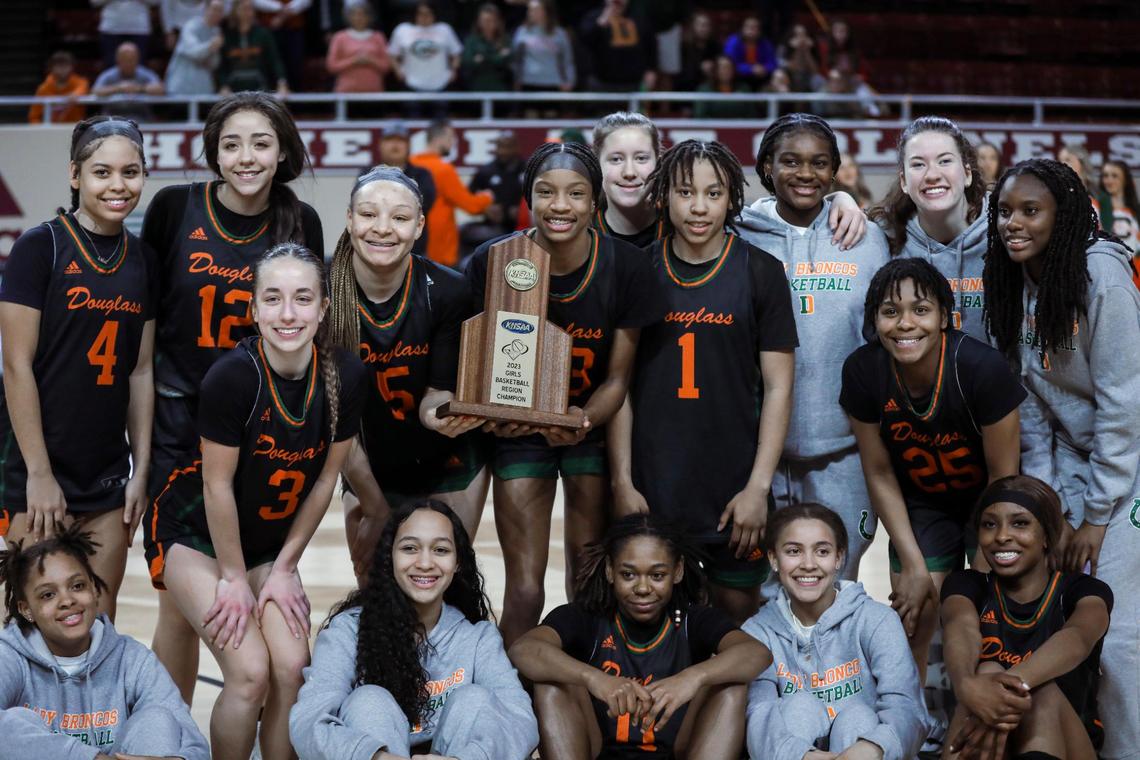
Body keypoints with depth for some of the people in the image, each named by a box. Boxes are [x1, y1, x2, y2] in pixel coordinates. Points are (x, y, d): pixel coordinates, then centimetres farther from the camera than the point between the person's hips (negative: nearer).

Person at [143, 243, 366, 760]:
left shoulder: (345, 377, -16)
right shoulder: (232, 376, -28)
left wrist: (284, 568, -1)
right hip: (194, 535, -4)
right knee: (250, 672, -16)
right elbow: (218, 485, -19)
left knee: (291, 669, -10)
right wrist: (234, 579, -11)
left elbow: (324, 479, -4)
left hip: (269, 542, 4)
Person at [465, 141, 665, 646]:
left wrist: (584, 420, -28)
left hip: (593, 426, 1)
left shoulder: (625, 265, -16)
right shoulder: (492, 262, -17)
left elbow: (617, 376, -8)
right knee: (524, 589, -6)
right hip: (520, 430, 0)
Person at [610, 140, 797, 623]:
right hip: (651, 486, 1)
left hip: (734, 487, -1)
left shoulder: (759, 272, -1)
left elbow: (778, 387, -1)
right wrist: (623, 482, -2)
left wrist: (758, 487, -7)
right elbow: (619, 382, 4)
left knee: (738, 607, 7)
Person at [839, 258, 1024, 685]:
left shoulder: (982, 368, -30)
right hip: (921, 503, 2)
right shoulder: (862, 371, -21)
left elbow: (1003, 477, -18)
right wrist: (913, 565, -7)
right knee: (911, 624, 0)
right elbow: (879, 474, -8)